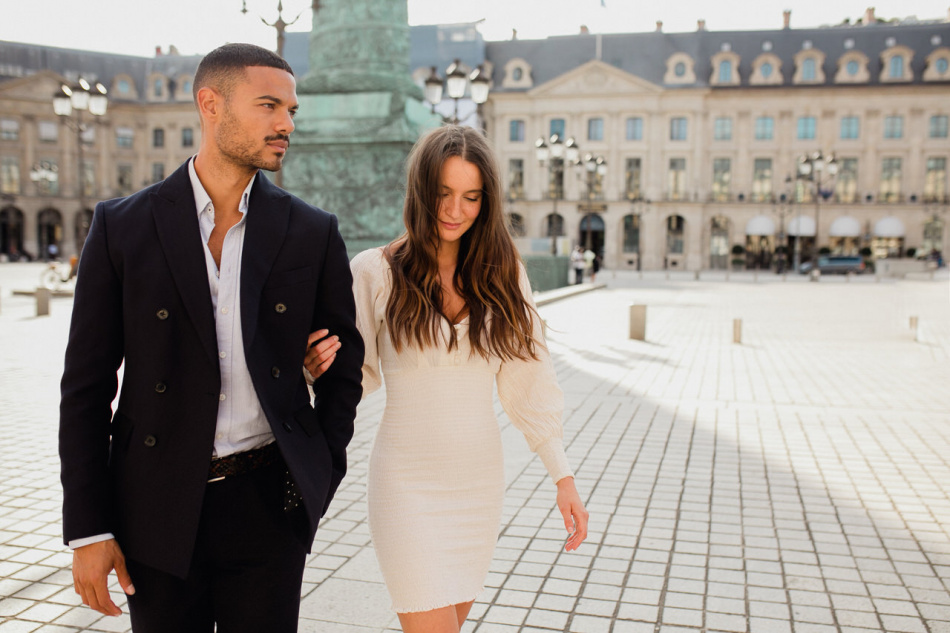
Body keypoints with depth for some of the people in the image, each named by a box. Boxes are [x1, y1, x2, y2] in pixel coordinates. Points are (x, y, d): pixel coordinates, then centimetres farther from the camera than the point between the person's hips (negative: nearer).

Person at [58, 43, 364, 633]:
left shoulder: (313, 233, -2)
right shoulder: (122, 226, -4)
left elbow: (346, 354, 10)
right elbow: (87, 384, -2)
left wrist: (322, 470, 4)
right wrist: (87, 527, -3)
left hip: (269, 503, 1)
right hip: (157, 510, 0)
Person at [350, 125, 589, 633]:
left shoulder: (501, 275, 3)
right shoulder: (375, 272, -7)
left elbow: (528, 381, 4)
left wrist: (562, 475, 1)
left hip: (481, 479, 4)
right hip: (409, 483, -4)